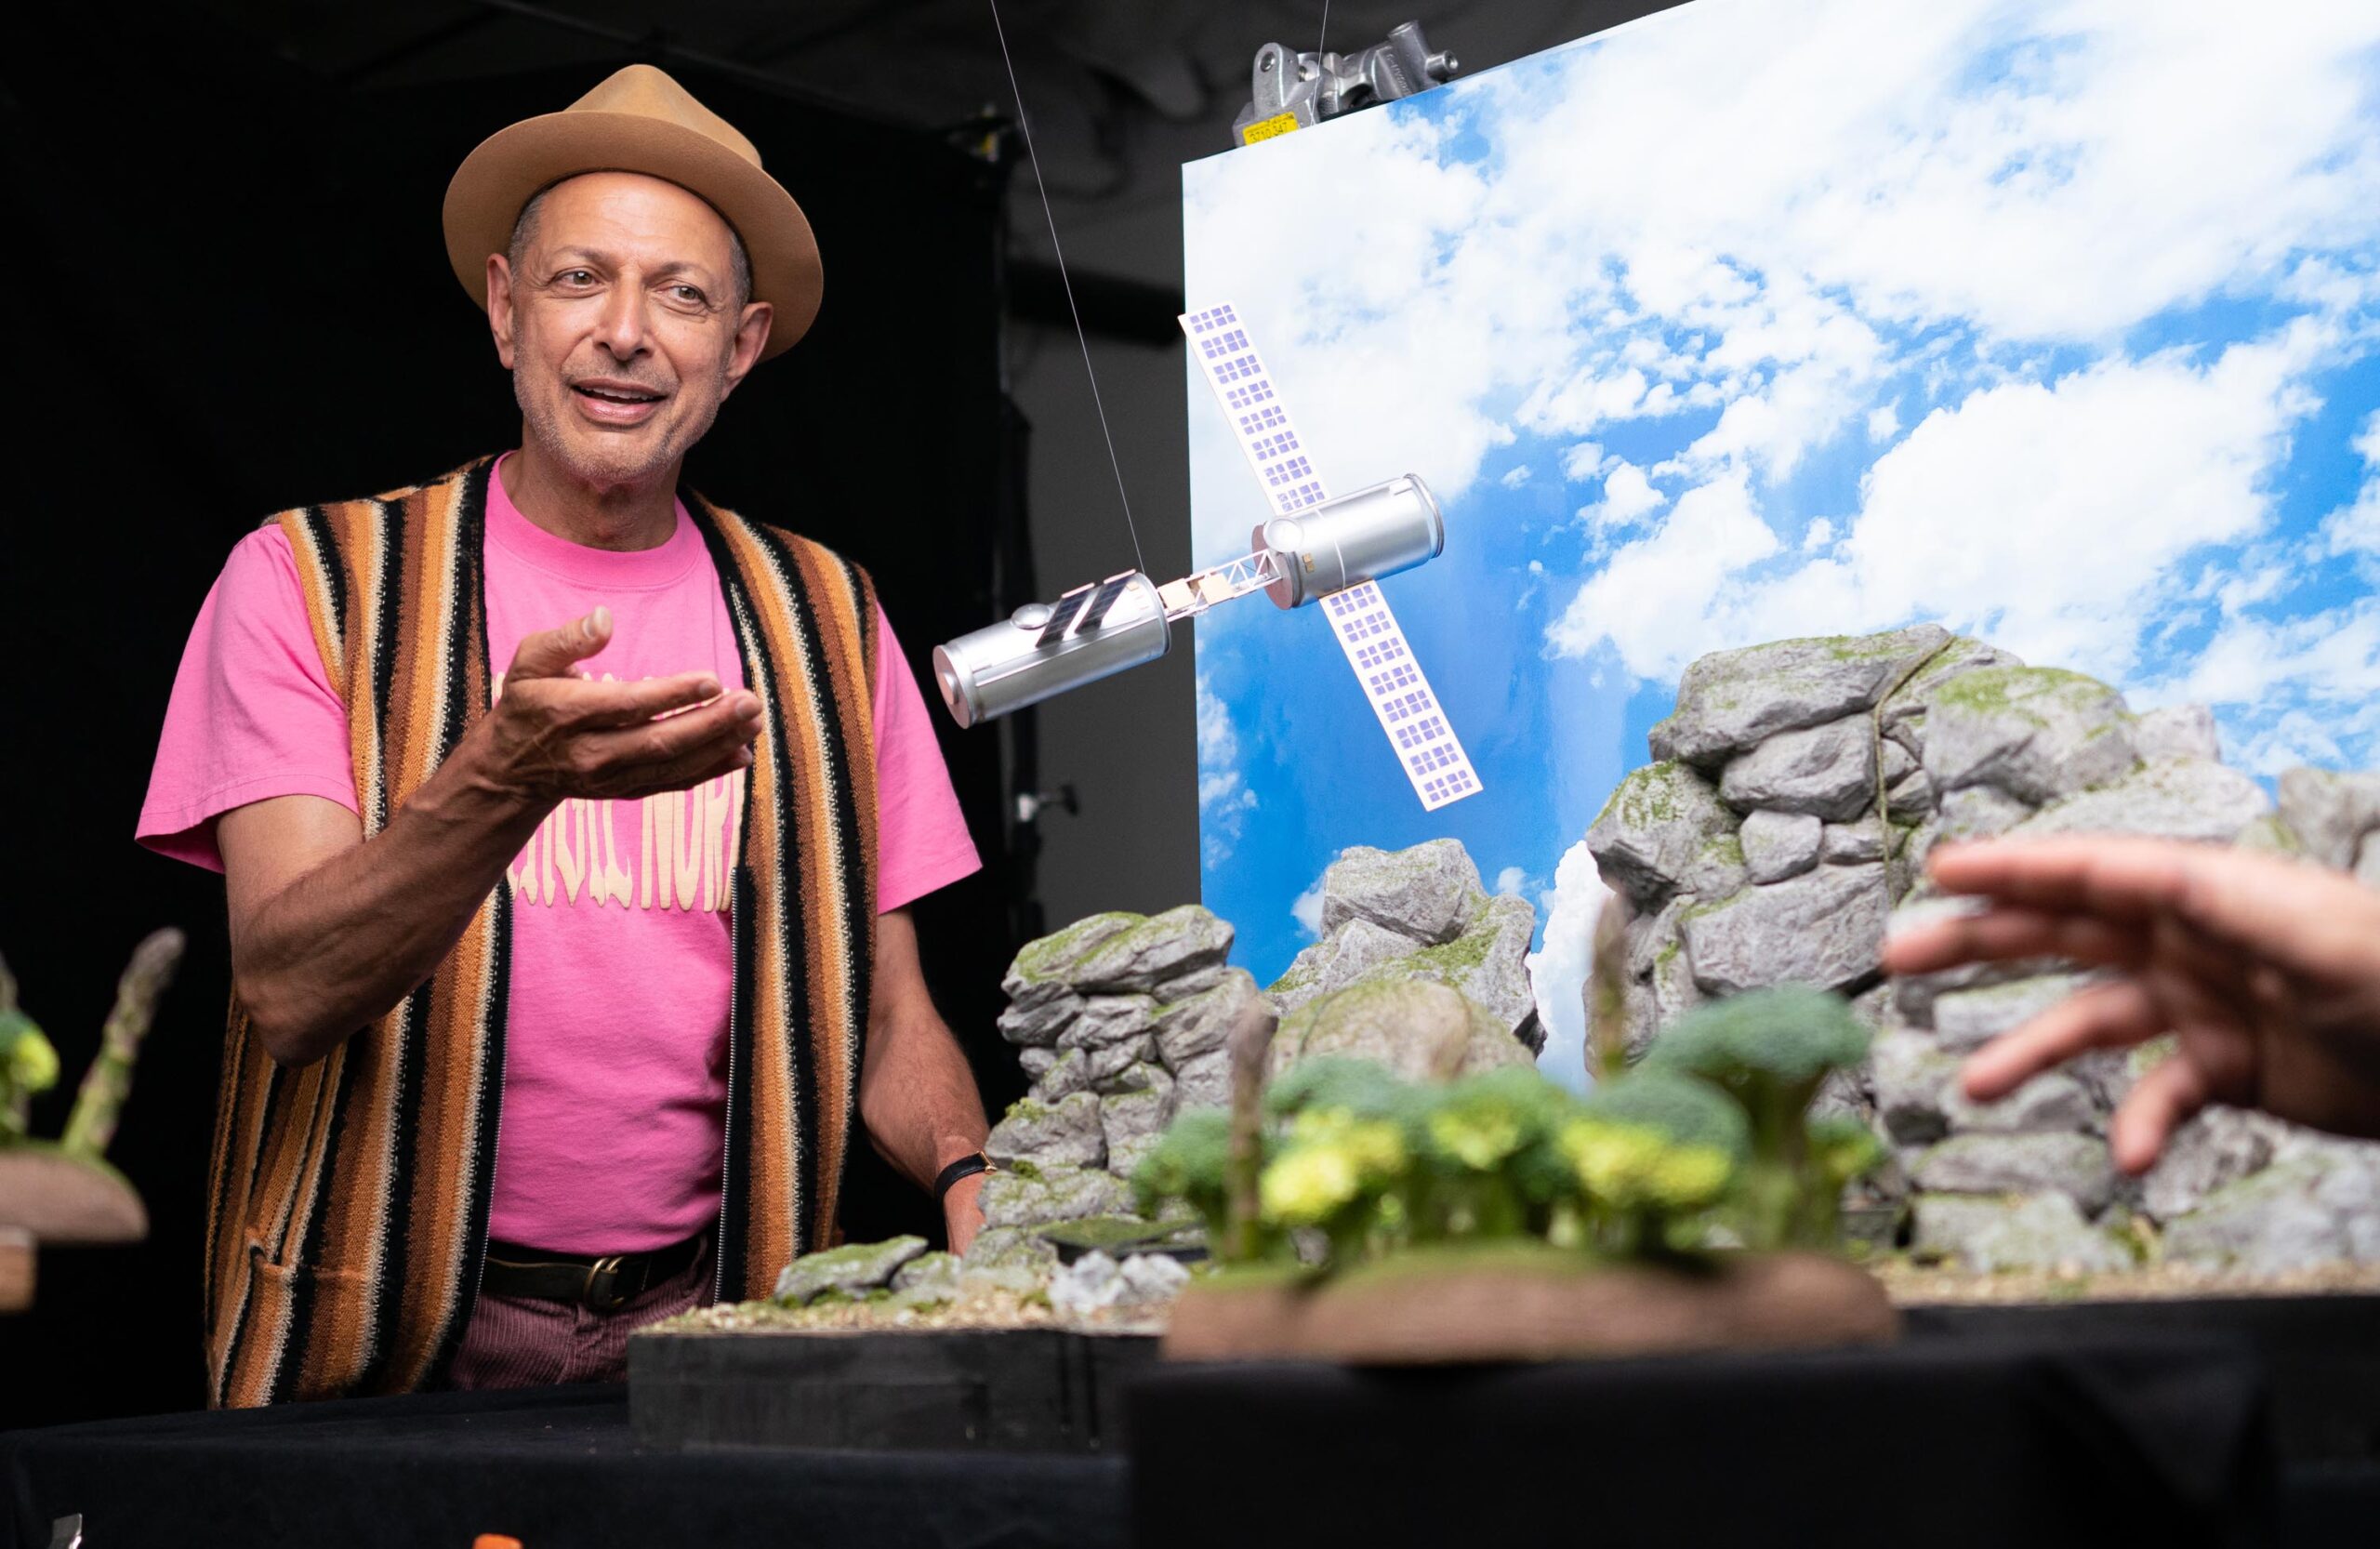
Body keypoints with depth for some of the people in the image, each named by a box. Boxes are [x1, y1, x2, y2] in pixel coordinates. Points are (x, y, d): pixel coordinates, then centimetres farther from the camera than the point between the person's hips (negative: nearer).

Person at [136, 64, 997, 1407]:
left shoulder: (823, 619, 11)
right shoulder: (311, 579, 2)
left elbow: (886, 1016, 13)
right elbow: (286, 994, -9)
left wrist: (974, 1181, -8)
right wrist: (507, 779, -26)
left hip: (707, 1317, 3)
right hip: (399, 1341, -2)